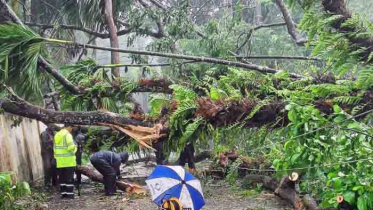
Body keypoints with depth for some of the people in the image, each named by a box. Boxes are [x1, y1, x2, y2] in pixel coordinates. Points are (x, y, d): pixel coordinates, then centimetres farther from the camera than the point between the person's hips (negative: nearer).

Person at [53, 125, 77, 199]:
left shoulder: (57, 135, 14)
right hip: (68, 160, -7)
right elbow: (71, 147, -19)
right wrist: (75, 147, 0)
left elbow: (55, 148, 16)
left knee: (62, 178, 11)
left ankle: (63, 193, 13)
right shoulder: (67, 134, -11)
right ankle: (70, 193, -2)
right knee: (69, 178, -2)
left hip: (60, 160, 7)